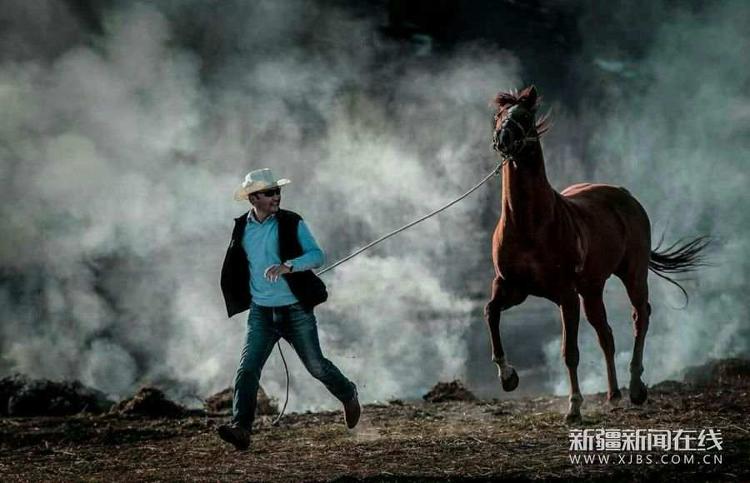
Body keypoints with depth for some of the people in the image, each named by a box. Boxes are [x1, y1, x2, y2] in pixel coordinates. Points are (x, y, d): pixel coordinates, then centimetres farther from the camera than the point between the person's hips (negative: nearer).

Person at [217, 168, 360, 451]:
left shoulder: (292, 223, -7)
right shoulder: (242, 228, 3)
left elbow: (317, 255, -18)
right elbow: (234, 269, 20)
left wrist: (287, 267, -33)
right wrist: (243, 297, 17)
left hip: (296, 310, -2)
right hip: (260, 312, 2)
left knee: (316, 366, 8)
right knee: (247, 369, -13)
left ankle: (348, 395, 37)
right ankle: (240, 428, -18)